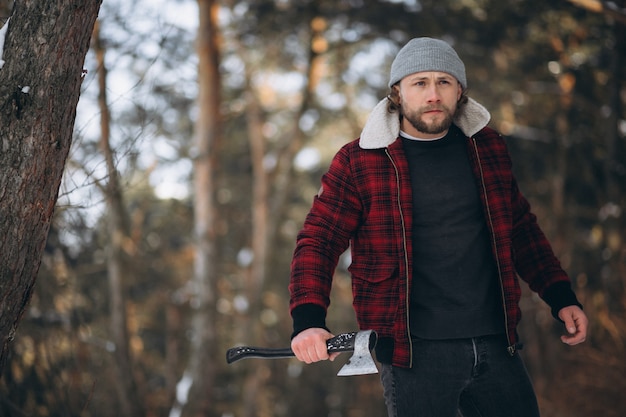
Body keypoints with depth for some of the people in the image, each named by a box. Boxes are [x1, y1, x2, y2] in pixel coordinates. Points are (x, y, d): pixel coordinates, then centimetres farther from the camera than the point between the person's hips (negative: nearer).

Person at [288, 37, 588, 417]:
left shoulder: (488, 149, 10)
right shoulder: (358, 161, -2)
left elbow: (521, 229, 20)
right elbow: (318, 242, -5)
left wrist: (561, 298, 12)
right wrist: (308, 321, -20)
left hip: (496, 345, 4)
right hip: (413, 353, -4)